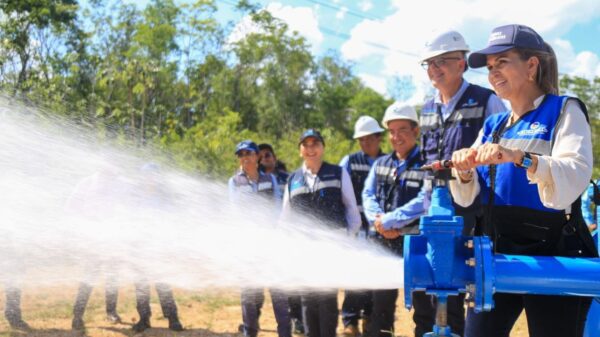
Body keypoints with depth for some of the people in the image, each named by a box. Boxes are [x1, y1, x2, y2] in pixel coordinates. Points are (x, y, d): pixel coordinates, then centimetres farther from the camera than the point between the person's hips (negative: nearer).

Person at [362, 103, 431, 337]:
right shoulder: (380, 164, 13)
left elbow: (423, 202, -18)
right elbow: (368, 195, 7)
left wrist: (389, 220, -17)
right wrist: (379, 220, -12)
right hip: (383, 244, 6)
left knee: (424, 308, 1)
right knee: (381, 304, 14)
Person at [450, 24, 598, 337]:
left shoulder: (564, 111, -4)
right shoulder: (493, 124, 13)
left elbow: (574, 179, -22)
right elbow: (467, 198, 8)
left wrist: (519, 157, -37)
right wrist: (464, 171, -14)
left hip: (551, 257, -5)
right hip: (497, 254, 6)